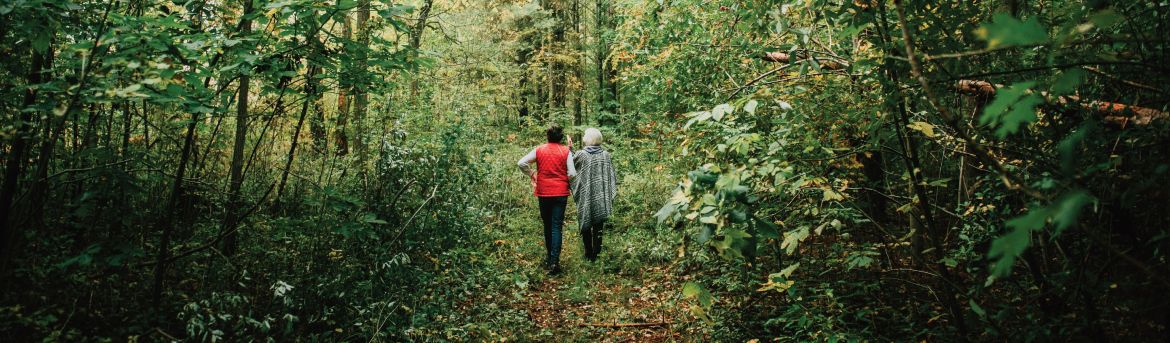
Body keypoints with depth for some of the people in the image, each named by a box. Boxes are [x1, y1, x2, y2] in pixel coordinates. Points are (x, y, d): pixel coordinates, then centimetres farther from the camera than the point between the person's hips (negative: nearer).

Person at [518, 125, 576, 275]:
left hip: (543, 193, 2)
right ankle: (554, 261, -11)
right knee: (556, 226, -2)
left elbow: (521, 163, -7)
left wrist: (531, 174, 8)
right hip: (560, 193, -2)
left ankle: (549, 256, 29)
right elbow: (572, 173, -9)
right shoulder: (566, 151, -5)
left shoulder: (539, 150, 0)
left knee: (547, 225, 18)